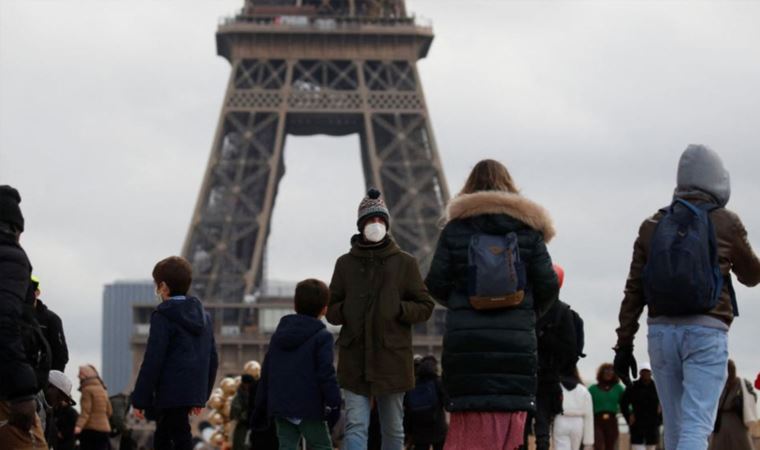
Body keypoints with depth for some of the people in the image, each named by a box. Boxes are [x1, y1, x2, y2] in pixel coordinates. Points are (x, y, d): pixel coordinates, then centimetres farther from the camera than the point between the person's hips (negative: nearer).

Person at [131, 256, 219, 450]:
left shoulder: (163, 316, -11)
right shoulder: (203, 316, 12)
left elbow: (152, 361, -15)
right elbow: (212, 360, 15)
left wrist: (139, 399, -12)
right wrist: (202, 395, 21)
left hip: (171, 393, -8)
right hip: (193, 392, 8)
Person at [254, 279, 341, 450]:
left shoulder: (278, 334, 14)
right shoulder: (322, 336, -6)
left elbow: (266, 373, 16)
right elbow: (326, 373, -14)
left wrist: (260, 407, 21)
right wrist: (334, 403, -11)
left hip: (279, 405, 5)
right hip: (309, 407, -5)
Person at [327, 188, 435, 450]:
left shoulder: (405, 263, 5)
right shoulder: (345, 263, 9)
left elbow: (425, 306, 5)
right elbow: (331, 309, 14)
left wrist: (399, 309, -12)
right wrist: (345, 311, -7)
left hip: (392, 358, 0)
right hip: (355, 359, 0)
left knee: (393, 428, 9)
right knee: (356, 426, -9)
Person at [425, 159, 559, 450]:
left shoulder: (455, 228, 5)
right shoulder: (527, 228, 5)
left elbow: (436, 284, 2)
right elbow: (548, 286, 1)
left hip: (465, 340, 1)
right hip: (516, 339, -1)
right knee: (508, 423, 1)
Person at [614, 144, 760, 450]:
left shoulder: (652, 226, 10)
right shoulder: (726, 223, 1)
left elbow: (633, 291, 8)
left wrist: (624, 345, 11)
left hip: (661, 331, 4)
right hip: (706, 332, -4)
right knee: (696, 425, -11)